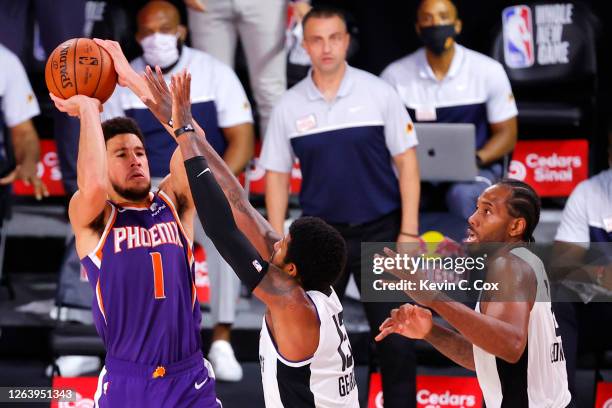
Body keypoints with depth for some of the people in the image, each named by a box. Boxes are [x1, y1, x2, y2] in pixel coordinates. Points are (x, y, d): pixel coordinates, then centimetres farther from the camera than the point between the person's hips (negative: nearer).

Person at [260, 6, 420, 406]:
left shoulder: (379, 94, -5)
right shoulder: (289, 106, 0)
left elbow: (406, 161, -3)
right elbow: (277, 175, 6)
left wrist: (409, 232, -8)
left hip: (380, 231, -2)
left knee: (395, 339, 0)